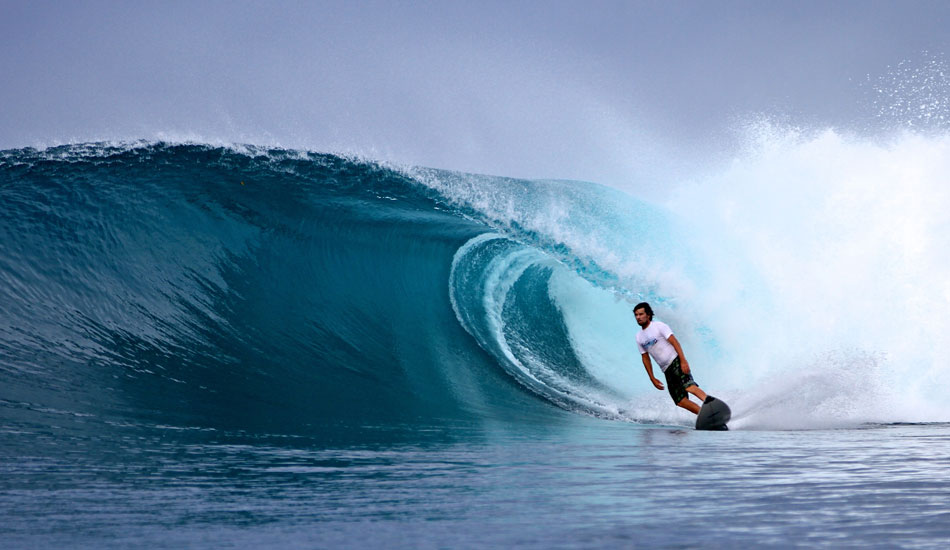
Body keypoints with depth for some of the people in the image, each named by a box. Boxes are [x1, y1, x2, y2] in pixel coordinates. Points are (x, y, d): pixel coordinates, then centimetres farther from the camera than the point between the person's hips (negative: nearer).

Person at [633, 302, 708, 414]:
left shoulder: (658, 326, -1)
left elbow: (674, 342, -10)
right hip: (667, 371, 6)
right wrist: (652, 378, 12)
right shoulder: (639, 337, 17)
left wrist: (683, 360, -22)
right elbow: (645, 358, 19)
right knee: (680, 401, -5)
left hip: (676, 362, -6)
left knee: (689, 387, -30)